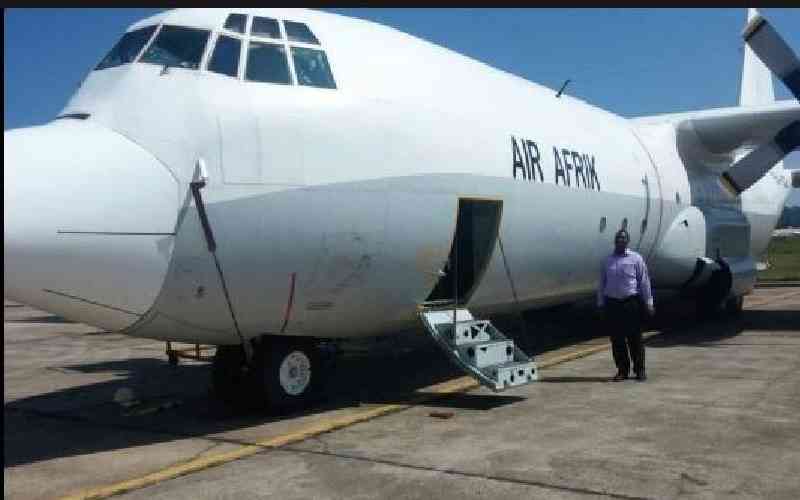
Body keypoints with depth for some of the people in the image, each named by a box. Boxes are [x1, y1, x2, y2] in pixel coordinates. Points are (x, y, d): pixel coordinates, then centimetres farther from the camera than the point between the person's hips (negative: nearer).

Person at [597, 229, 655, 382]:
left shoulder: (636, 258, 1)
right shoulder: (608, 260, 11)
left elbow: (644, 281, 0)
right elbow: (602, 283, 14)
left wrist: (648, 303, -3)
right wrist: (601, 303, 11)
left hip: (631, 303, -3)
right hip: (612, 304, 3)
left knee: (634, 338, 1)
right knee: (616, 339, 5)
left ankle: (639, 370, 12)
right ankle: (622, 370, 15)